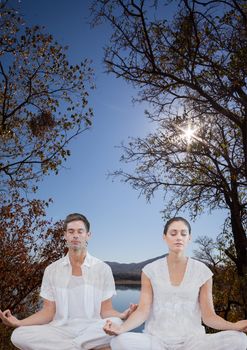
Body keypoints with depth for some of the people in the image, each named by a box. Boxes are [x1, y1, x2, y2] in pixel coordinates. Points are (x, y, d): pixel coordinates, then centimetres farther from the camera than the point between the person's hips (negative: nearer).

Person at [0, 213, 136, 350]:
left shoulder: (103, 269, 0)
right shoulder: (52, 270, 6)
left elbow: (106, 311, 1)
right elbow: (48, 312, 5)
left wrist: (122, 315, -22)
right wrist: (19, 322, -11)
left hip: (92, 331, -2)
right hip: (60, 330, 2)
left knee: (116, 324, -34)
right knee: (19, 335, -24)